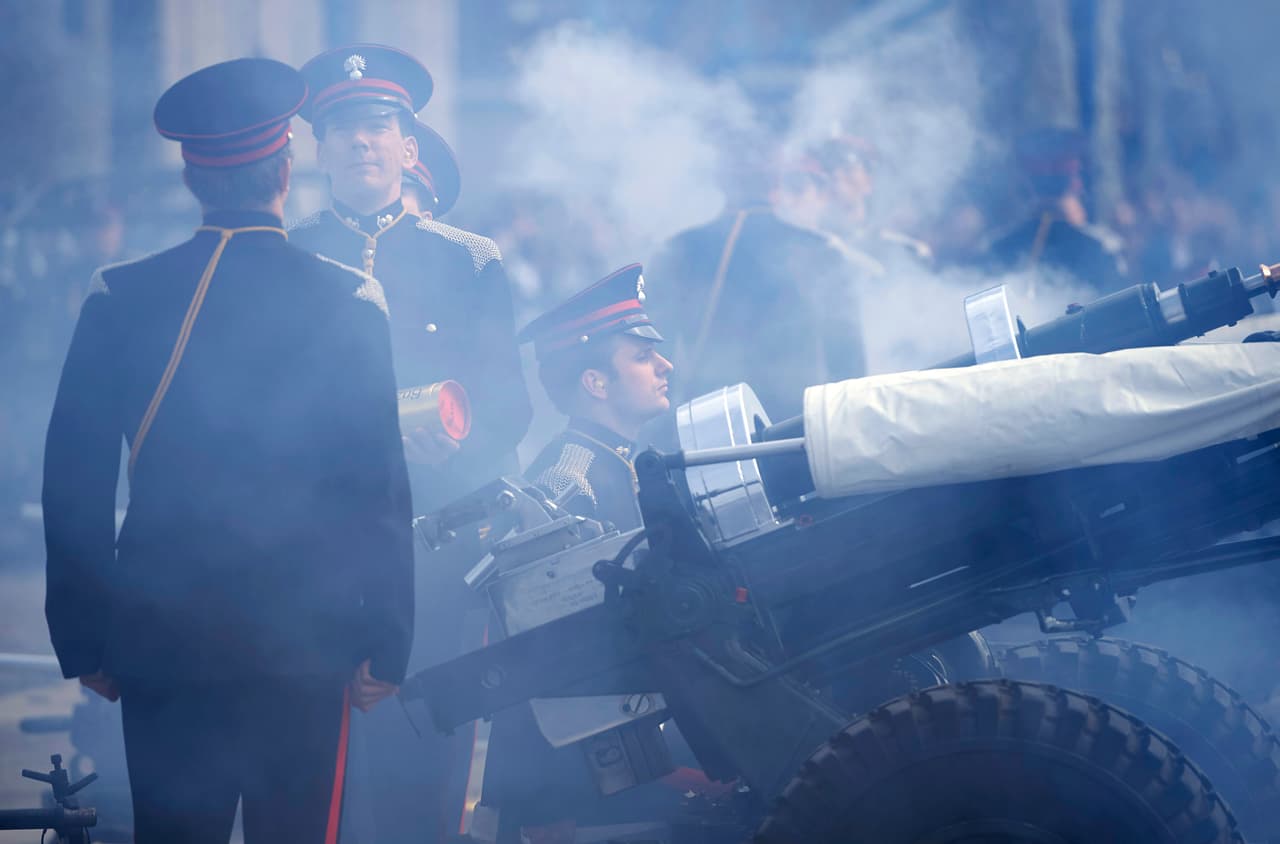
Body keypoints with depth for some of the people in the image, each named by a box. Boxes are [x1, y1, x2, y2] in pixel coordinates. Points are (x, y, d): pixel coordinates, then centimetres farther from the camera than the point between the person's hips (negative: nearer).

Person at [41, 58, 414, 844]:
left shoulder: (119, 296, 0)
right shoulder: (347, 300, -5)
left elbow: (74, 479, 2)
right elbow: (380, 486, -6)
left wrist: (85, 639, 10)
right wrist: (386, 646, 1)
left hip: (158, 639, 2)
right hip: (302, 639, -2)